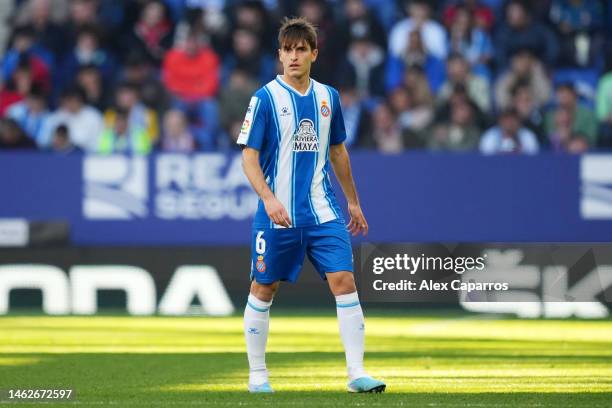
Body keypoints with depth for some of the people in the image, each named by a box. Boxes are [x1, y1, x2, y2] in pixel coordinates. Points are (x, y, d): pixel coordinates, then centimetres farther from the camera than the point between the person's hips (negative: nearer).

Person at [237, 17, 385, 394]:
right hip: (278, 215, -3)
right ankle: (257, 374, 20)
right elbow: (249, 157, -8)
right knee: (264, 289, 6)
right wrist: (268, 198, -22)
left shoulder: (328, 97, 8)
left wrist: (353, 202, 23)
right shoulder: (265, 98, -6)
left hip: (323, 212, 3)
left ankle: (357, 372, -8)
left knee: (344, 281, -9)